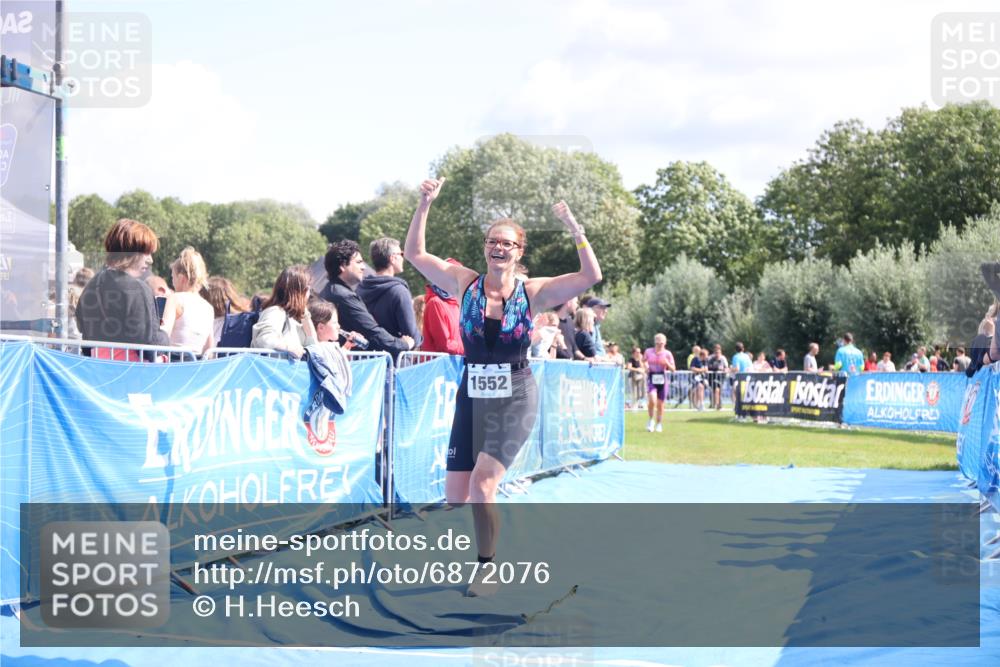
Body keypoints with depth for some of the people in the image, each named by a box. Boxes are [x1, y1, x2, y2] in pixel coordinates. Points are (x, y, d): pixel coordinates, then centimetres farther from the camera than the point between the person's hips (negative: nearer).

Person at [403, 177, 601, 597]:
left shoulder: (533, 293, -4)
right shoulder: (465, 284, 2)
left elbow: (591, 276, -11)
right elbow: (414, 253, 2)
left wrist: (574, 229, -19)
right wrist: (425, 205, -7)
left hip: (515, 399, -3)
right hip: (472, 397, 3)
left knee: (481, 483, -19)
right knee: (455, 494, 1)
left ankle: (487, 572, -4)